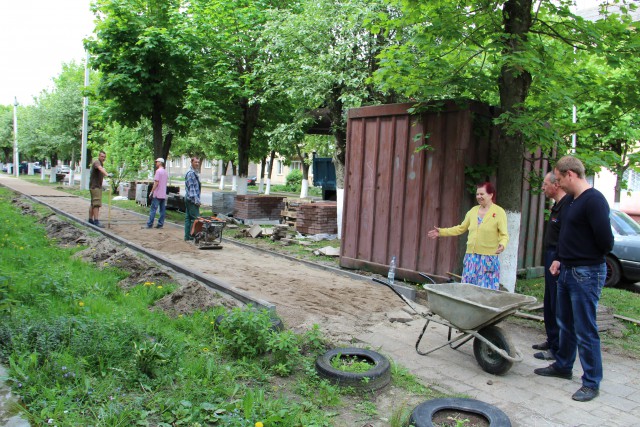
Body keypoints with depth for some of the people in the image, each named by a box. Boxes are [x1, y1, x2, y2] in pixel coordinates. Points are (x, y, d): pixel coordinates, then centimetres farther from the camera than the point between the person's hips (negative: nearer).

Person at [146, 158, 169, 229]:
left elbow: (156, 182, -16)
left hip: (157, 194, -8)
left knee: (153, 209, -5)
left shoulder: (158, 171, -11)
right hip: (163, 194, 8)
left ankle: (150, 224, -5)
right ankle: (160, 224, 8)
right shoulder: (165, 171, 14)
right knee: (162, 210, 6)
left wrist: (152, 192, -11)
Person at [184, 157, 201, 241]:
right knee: (195, 218, -9)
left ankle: (187, 236, 14)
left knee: (188, 218, 10)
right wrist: (196, 200, -20)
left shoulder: (195, 172, 19)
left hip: (189, 199, 10)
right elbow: (191, 187, -18)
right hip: (192, 199, -10)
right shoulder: (191, 173, -13)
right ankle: (192, 236, -6)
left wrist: (197, 199, 22)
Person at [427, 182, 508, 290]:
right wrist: (441, 232, 16)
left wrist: (502, 244, -27)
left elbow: (504, 235, -5)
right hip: (471, 256, 5)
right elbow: (461, 228, 19)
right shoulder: (473, 210, 11)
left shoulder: (499, 212, -4)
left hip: (488, 258, -5)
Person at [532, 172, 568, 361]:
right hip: (552, 259, 11)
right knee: (550, 304, 19)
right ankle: (552, 340, 32)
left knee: (558, 306, -3)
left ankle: (558, 349, 5)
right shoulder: (557, 206, 15)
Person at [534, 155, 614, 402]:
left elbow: (606, 241, -21)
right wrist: (560, 259, 10)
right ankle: (563, 366, 35)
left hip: (587, 273, -9)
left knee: (585, 330, -1)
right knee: (565, 324, 20)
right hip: (567, 271, 9)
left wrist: (590, 259, -3)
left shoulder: (594, 201, -18)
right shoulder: (570, 200, 11)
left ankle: (592, 383, 11)